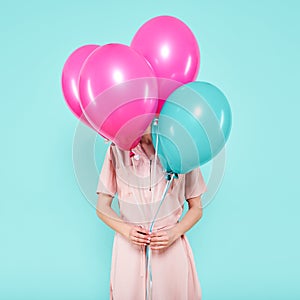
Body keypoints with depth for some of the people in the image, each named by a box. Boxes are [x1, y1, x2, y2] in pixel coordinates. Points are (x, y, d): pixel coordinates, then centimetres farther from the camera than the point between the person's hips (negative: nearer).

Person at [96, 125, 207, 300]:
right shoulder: (117, 151, -4)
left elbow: (196, 208, 3)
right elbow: (102, 207, 1)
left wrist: (174, 233, -12)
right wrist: (125, 230, -14)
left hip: (170, 247, 0)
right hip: (129, 247, 0)